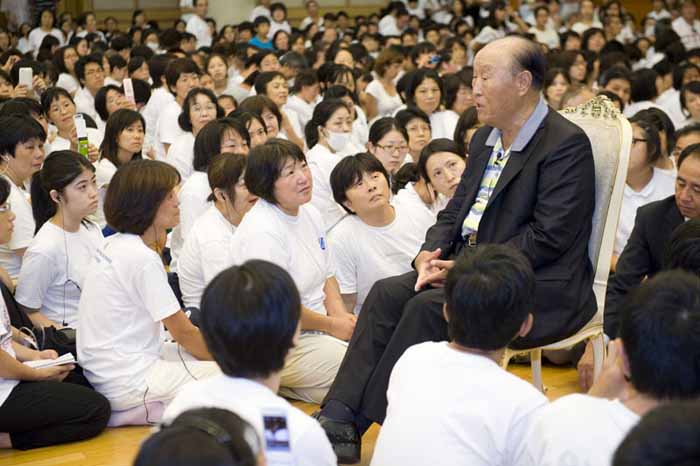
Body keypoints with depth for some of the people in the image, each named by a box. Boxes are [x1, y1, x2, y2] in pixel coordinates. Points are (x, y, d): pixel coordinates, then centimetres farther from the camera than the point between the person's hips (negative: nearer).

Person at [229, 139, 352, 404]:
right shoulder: (261, 232, -20)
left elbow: (327, 275, 19)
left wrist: (341, 315, -1)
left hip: (317, 329, 10)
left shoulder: (310, 214, 10)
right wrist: (331, 325, -10)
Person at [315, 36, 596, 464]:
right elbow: (456, 211, 17)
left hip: (542, 291, -8)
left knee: (429, 307, -26)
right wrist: (430, 252, -5)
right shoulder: (485, 139, 14)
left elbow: (548, 236, -20)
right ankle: (338, 419, -18)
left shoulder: (567, 144, -13)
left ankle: (362, 420, -18)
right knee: (387, 293, -12)